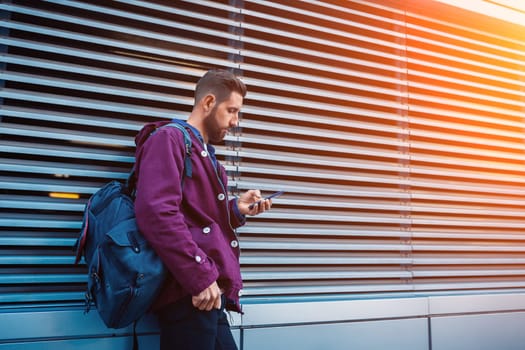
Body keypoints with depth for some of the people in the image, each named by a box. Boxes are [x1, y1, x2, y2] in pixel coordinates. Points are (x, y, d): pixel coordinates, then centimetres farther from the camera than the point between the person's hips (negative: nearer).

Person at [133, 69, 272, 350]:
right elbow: (157, 212, -21)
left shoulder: (207, 155, 22)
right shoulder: (168, 139, -5)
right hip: (189, 294, -9)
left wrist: (235, 209, 11)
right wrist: (200, 277, -22)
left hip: (211, 294, 9)